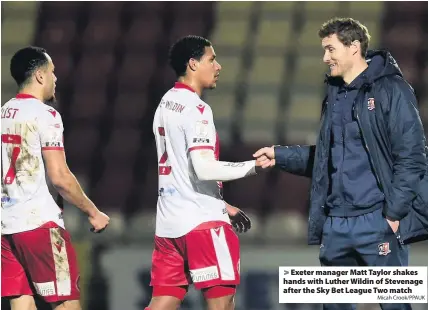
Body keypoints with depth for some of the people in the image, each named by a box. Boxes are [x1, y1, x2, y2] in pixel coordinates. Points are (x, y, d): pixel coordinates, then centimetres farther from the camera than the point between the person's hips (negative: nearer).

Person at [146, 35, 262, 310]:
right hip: (202, 221, -9)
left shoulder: (166, 105, 17)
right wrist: (254, 165, -13)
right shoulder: (196, 109, -12)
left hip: (169, 221, 9)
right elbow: (205, 169, -22)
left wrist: (223, 205, 26)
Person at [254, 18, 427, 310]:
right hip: (335, 223, 8)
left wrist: (395, 212, -16)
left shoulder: (391, 90, -7)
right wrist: (281, 155, 14)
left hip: (376, 220, -8)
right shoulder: (335, 94, 17)